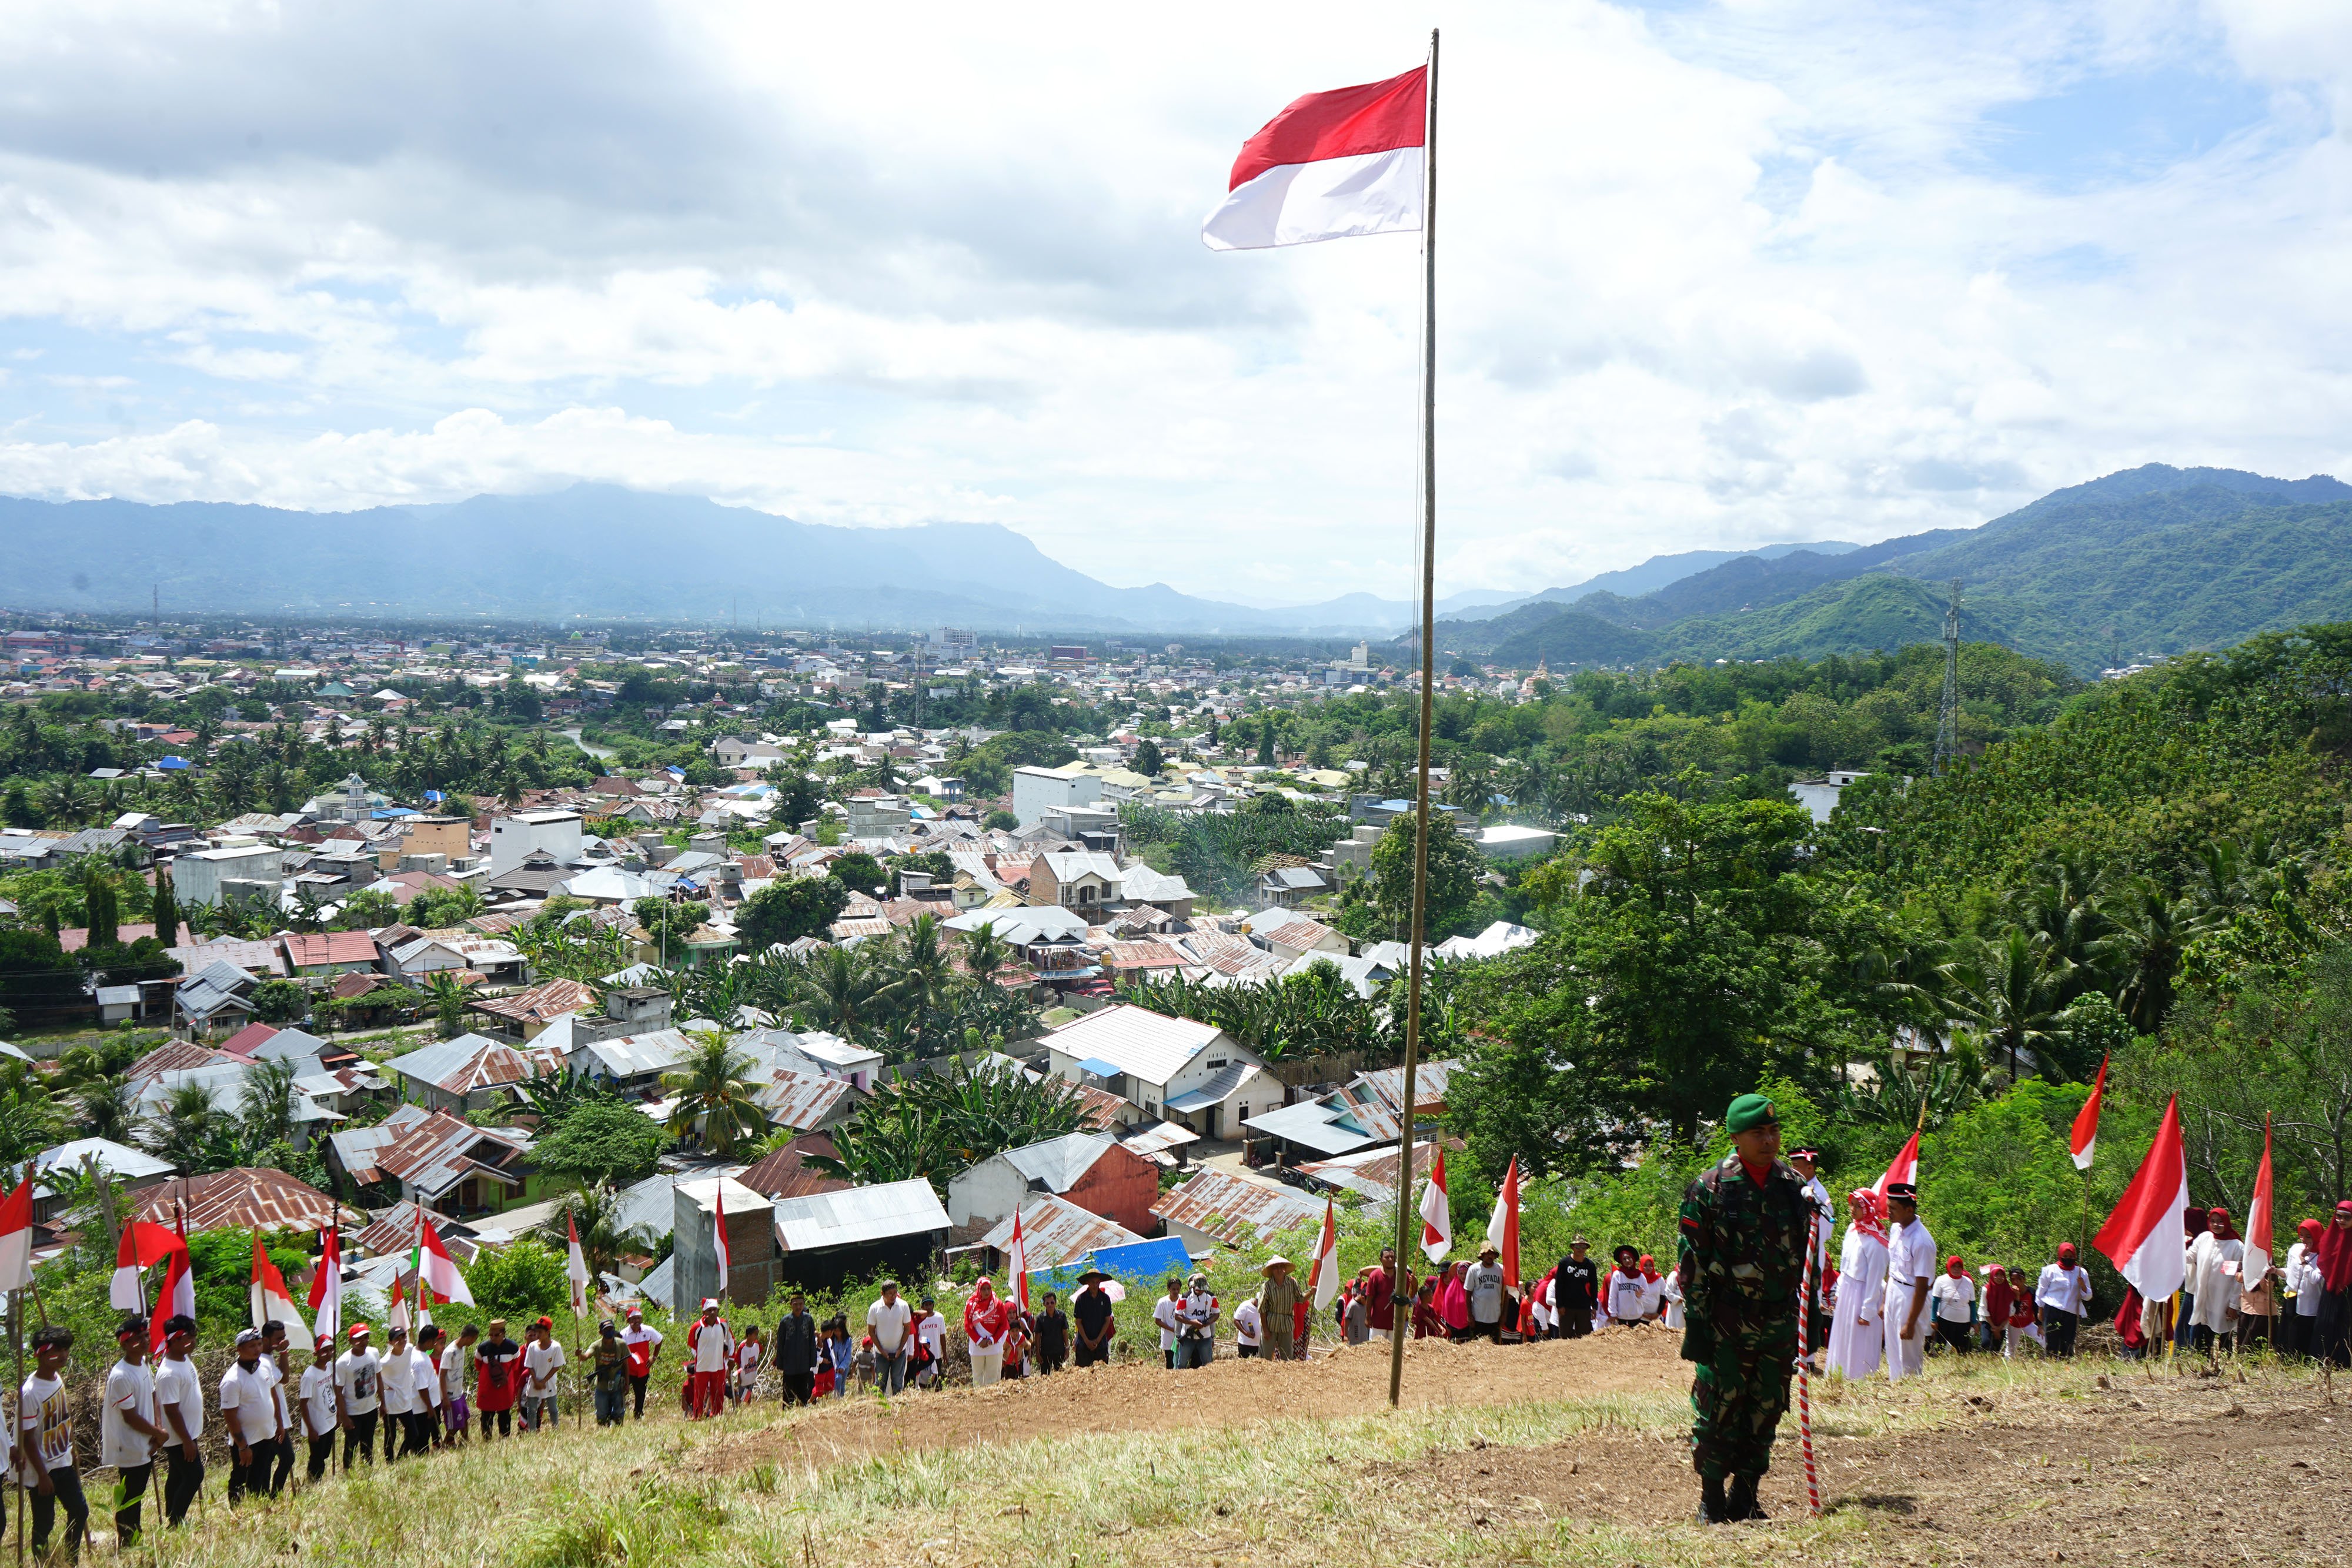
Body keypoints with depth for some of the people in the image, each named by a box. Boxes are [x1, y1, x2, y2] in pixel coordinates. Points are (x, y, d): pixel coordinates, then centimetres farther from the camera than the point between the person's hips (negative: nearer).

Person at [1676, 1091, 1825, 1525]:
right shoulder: (1709, 1188, -8)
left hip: (1780, 1322, 5)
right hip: (1726, 1322, -4)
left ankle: (1745, 1497, 23)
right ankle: (1712, 1501, 13)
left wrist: (1812, 1314, 13)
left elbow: (1809, 1257, 15)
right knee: (1718, 1410, 0)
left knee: (1766, 1413, 10)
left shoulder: (1795, 1185, 7)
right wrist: (1697, 1321, -10)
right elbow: (1692, 1261, -7)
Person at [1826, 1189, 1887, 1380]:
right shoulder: (1852, 1229, 2)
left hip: (1863, 1294, -8)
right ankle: (1841, 1377, 30)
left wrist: (1867, 1312, -16)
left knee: (1859, 1347, 4)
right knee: (1842, 1339, 18)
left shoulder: (1875, 1242, -21)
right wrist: (1840, 1290, 15)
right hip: (1847, 1291, 8)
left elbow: (1875, 1279, -18)